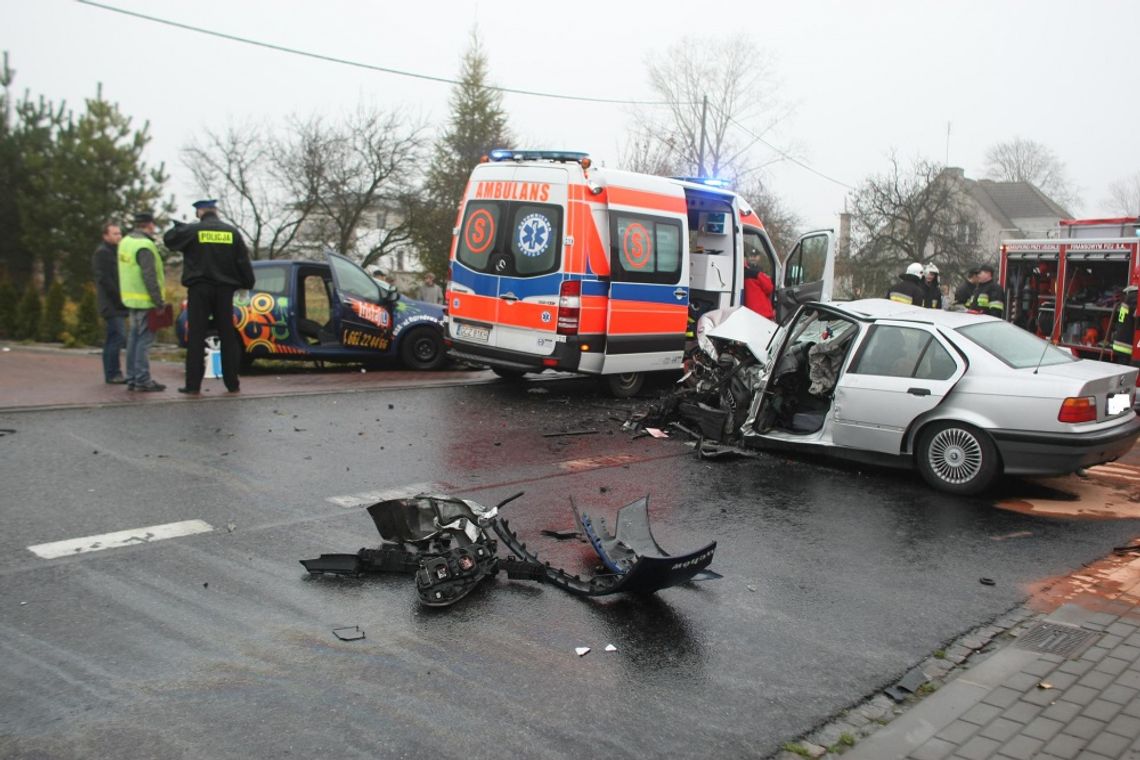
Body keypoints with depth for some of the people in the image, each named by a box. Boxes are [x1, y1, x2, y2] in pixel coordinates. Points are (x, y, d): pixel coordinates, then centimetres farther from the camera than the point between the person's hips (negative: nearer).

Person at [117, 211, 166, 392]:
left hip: (130, 300, 9)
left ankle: (132, 378, 19)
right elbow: (149, 277, -20)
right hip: (144, 302, -9)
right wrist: (159, 301, -17)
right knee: (145, 339, -6)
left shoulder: (125, 242, 14)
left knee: (134, 339, 14)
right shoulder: (144, 245, -16)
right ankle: (143, 380, -5)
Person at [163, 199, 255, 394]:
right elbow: (243, 262, 2)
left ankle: (193, 384, 0)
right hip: (224, 289, 2)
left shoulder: (192, 231, -5)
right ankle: (232, 383, 10)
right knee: (228, 336, 9)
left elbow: (168, 238, 4)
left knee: (196, 337, 2)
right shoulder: (232, 232, 3)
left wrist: (179, 227, 20)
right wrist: (248, 284, 11)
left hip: (199, 289, -2)